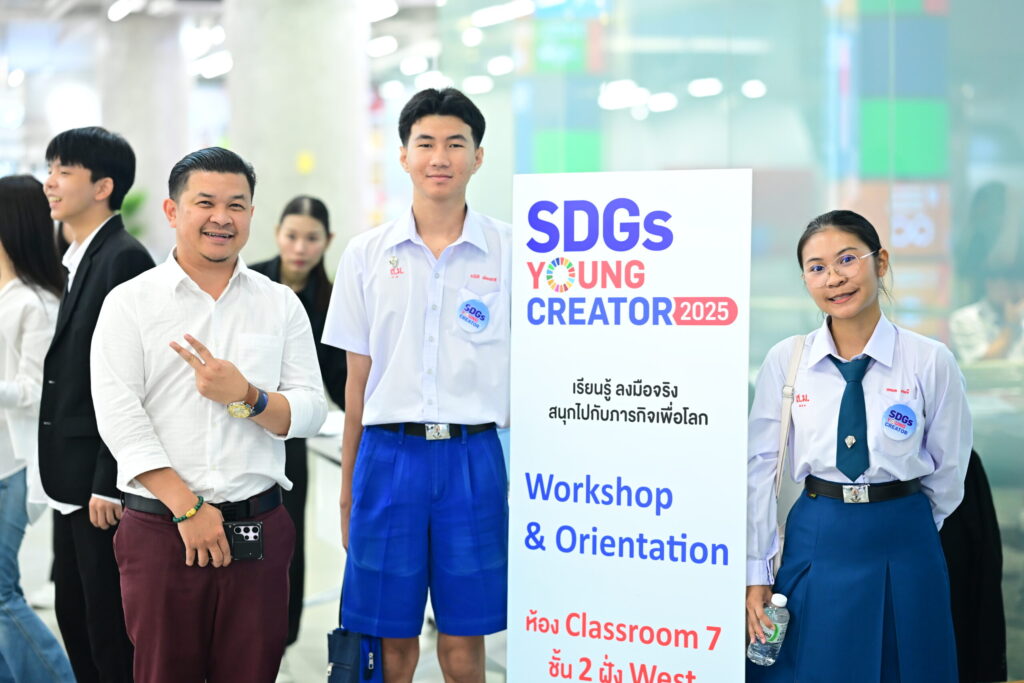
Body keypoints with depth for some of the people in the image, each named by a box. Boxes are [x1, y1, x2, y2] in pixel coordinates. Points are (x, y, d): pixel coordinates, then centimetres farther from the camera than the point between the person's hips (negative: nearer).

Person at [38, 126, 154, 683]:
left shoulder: (124, 258, -15)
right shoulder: (81, 261, 15)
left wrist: (108, 484, -20)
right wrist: (62, 477, 14)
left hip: (103, 482, -10)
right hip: (72, 482, 10)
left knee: (111, 633, -3)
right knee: (74, 617, 15)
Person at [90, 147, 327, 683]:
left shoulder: (281, 304, 10)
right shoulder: (130, 302, 3)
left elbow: (310, 412, 4)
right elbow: (119, 417, -7)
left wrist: (246, 397, -16)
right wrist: (188, 508, -13)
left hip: (259, 532, 2)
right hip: (160, 528, -2)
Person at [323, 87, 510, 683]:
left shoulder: (510, 252, 3)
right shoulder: (367, 254, 7)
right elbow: (358, 380, 10)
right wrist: (347, 489, 9)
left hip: (472, 459, -1)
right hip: (389, 455, 1)